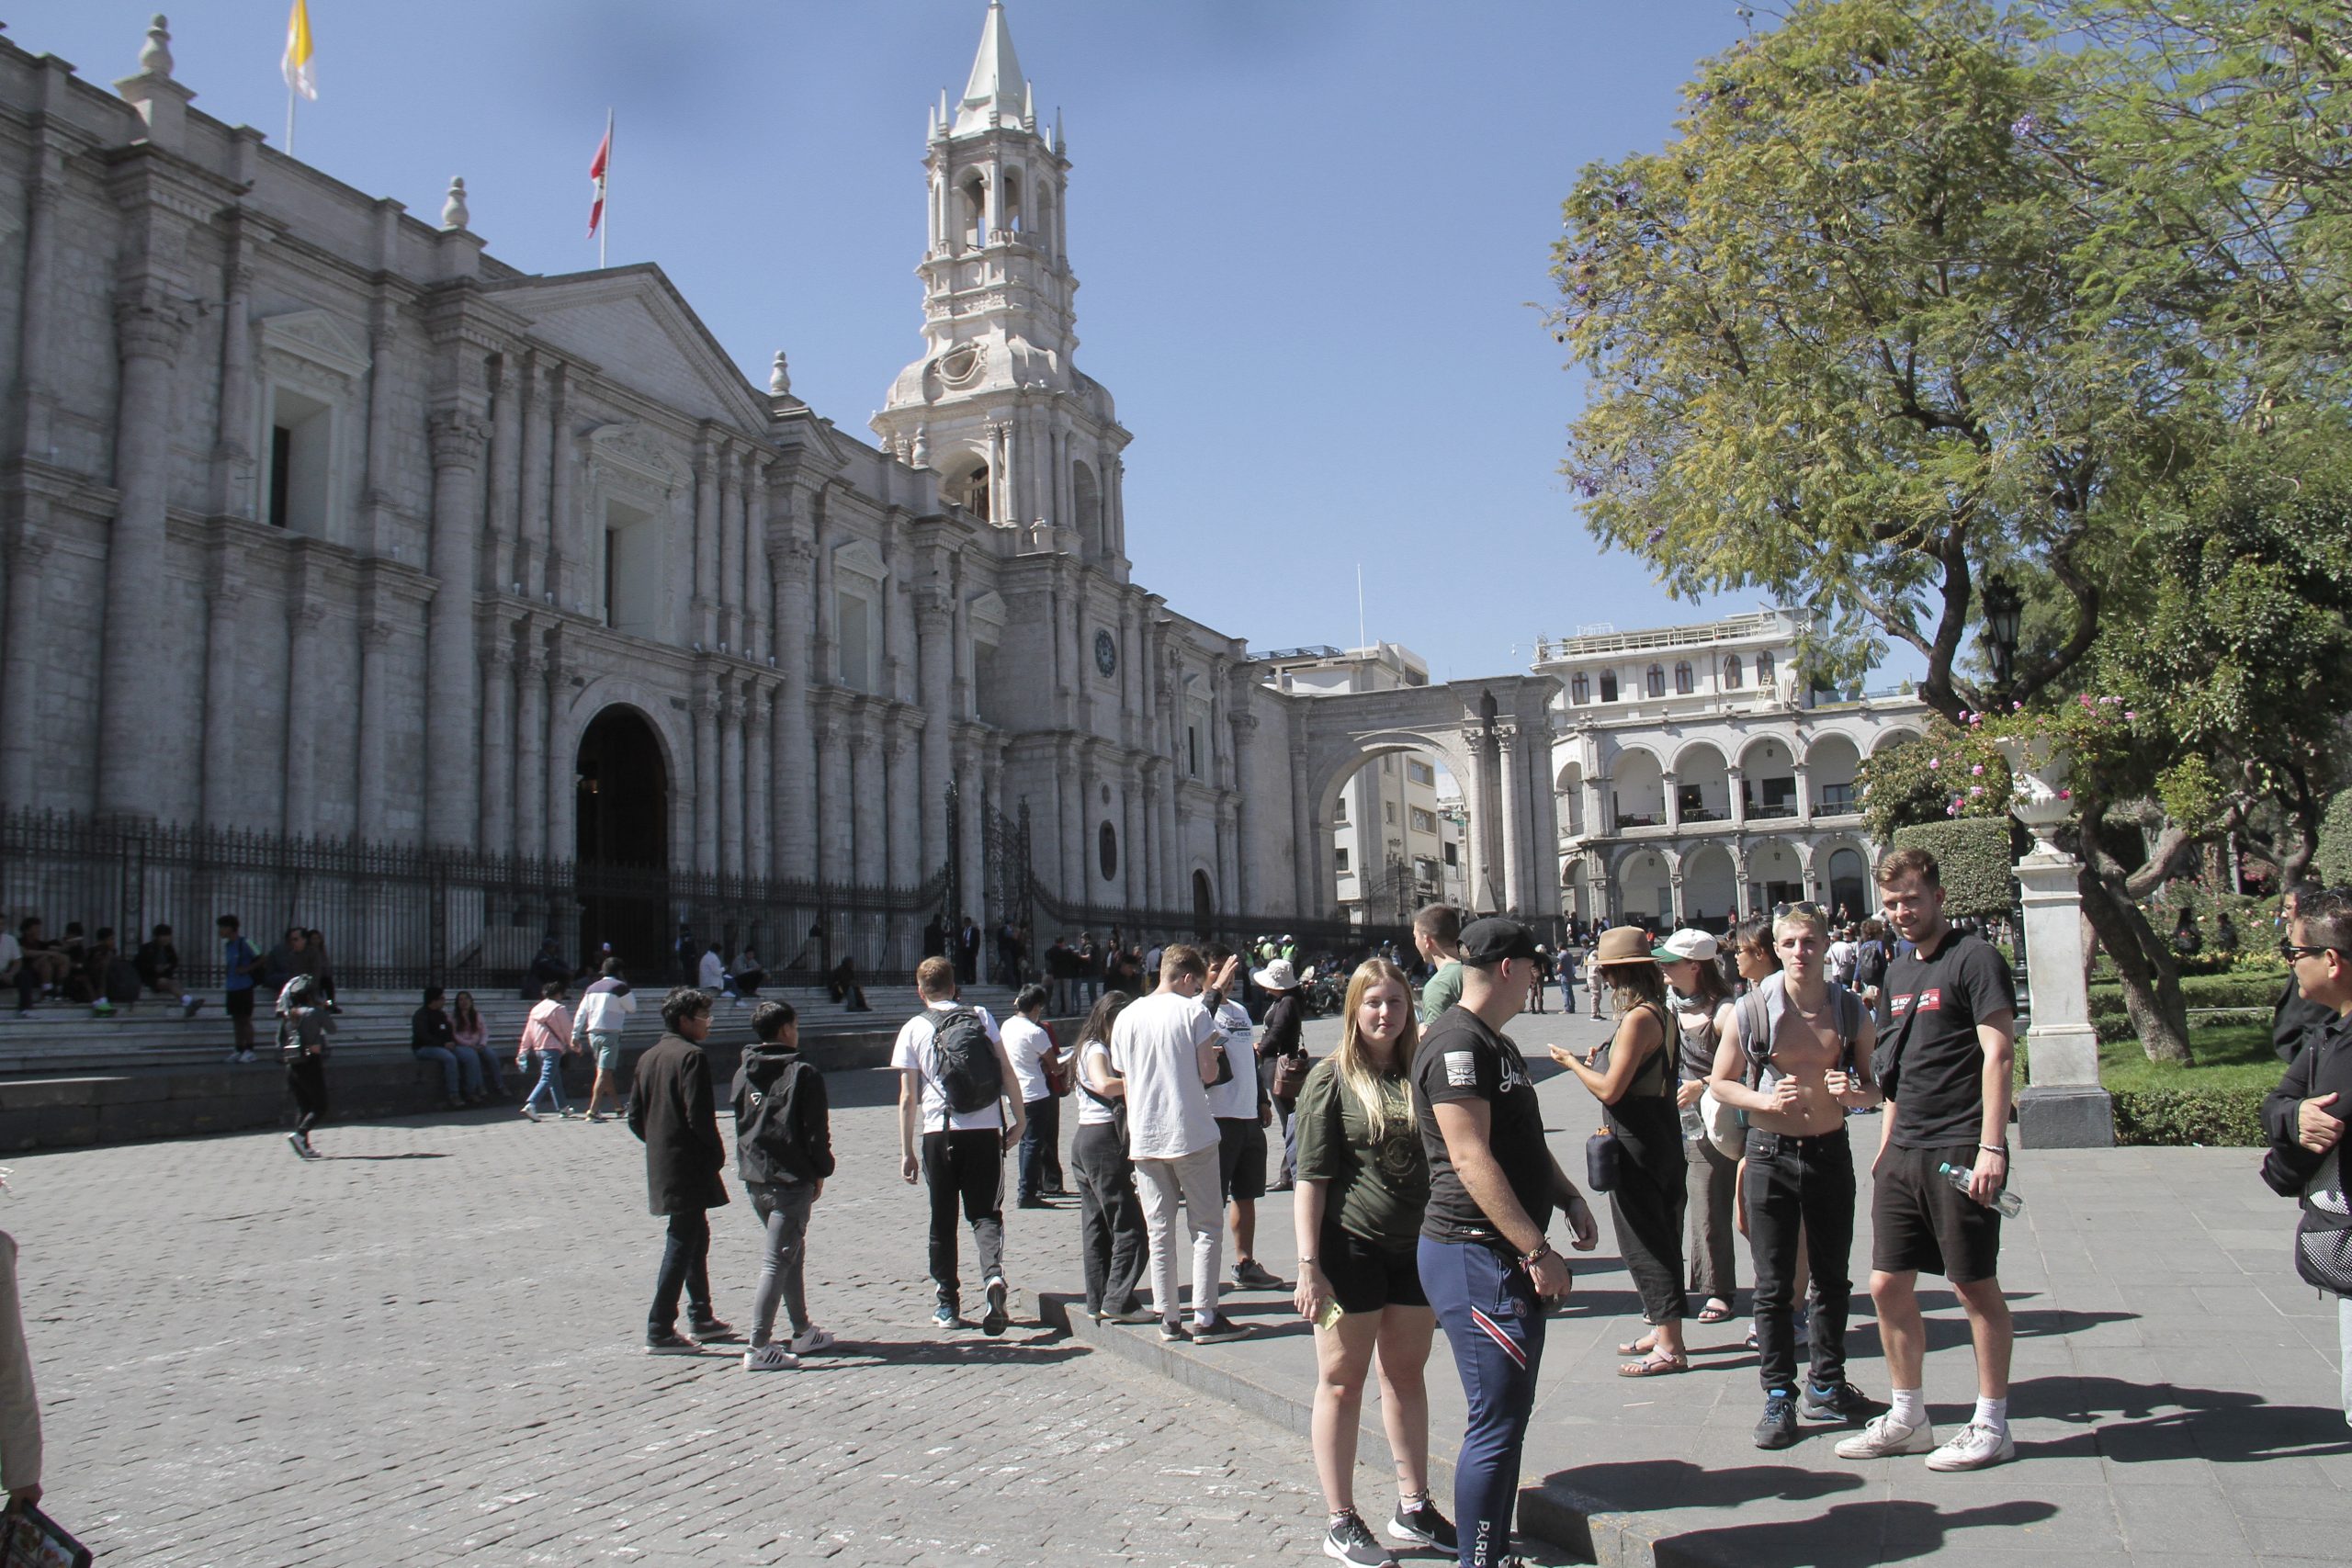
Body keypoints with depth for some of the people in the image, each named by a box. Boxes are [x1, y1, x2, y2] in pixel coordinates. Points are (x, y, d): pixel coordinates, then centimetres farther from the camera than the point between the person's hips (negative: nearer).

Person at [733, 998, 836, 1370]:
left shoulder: (743, 1073, 10)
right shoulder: (803, 1072, -9)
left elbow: (739, 1123, 15)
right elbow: (817, 1129, -8)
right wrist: (821, 1171, 1)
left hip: (753, 1177, 7)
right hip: (792, 1177, -7)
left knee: (792, 1253, 19)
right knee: (777, 1262, -6)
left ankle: (802, 1331, 27)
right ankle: (759, 1347, -10)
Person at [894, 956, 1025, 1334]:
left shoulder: (913, 1029, 1)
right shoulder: (980, 1016, 6)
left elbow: (908, 1097, -1)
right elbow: (1007, 1071, 2)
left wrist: (907, 1152, 3)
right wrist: (1020, 1117, 9)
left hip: (939, 1133, -1)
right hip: (986, 1130, 1)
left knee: (943, 1221, 11)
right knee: (985, 1213, 6)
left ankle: (948, 1305, 16)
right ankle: (994, 1276, -21)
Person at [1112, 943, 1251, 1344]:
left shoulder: (1127, 1017, 6)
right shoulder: (1193, 1010, -7)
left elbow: (1124, 1079, 11)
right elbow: (1209, 1074, -6)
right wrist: (1211, 1053, 12)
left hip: (1144, 1138, 4)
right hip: (1191, 1134, -4)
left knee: (1159, 1230, 10)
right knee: (1206, 1227, 5)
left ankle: (1169, 1318, 13)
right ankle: (1205, 1318, 3)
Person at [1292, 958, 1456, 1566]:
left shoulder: (1422, 1074, 7)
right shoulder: (1332, 1078, -7)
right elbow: (1312, 1177, -9)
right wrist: (1309, 1264, -14)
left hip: (1416, 1245, 5)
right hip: (1350, 1246, -5)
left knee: (1407, 1375, 14)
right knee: (1342, 1380, 4)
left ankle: (1413, 1508, 27)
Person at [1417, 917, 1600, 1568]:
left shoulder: (1497, 1043, 18)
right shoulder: (1456, 1043, -16)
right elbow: (1471, 1159, -23)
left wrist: (1571, 1198, 11)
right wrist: (1537, 1251, -22)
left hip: (1510, 1255, 11)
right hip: (1475, 1255, -11)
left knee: (1510, 1415, 16)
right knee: (1495, 1424, -7)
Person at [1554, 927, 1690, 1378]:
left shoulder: (1638, 1019, -20)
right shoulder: (1659, 1012, 9)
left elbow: (1610, 1090, -21)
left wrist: (1573, 1062, -7)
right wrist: (1599, 1061, 10)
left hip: (1636, 1144, -10)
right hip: (1661, 1136, 10)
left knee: (1644, 1243, -2)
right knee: (1658, 1238, 17)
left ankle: (1670, 1347, 3)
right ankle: (1662, 1331, 27)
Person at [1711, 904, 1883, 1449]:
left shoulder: (1850, 1010, -1)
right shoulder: (1750, 1011, -8)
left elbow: (1874, 1086, 9)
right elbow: (1721, 1082, 0)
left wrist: (1854, 1093, -14)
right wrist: (1765, 1100, -18)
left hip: (1831, 1153, 3)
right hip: (1771, 1154, -3)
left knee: (1832, 1277, 13)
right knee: (1774, 1284, 2)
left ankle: (1827, 1387, 29)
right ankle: (1779, 1397, 12)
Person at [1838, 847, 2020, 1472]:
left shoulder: (1973, 959, -7)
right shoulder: (1898, 972, 17)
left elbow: (1998, 1055, -14)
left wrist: (1991, 1148, -20)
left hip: (1959, 1151, -8)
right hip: (1903, 1155, 8)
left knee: (1975, 1285, 2)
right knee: (1889, 1286, 9)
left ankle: (1991, 1425, 14)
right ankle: (1908, 1418, 21)